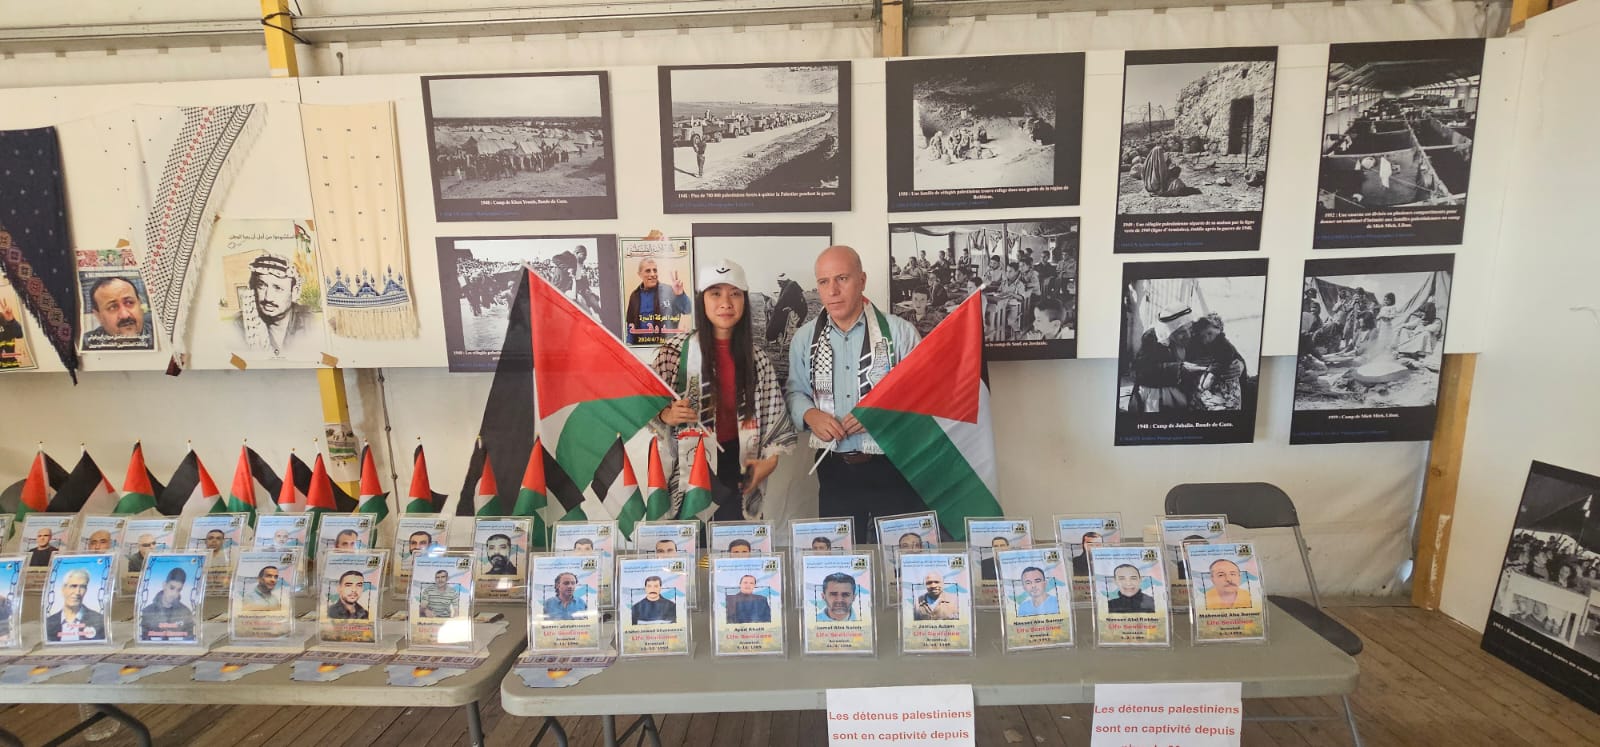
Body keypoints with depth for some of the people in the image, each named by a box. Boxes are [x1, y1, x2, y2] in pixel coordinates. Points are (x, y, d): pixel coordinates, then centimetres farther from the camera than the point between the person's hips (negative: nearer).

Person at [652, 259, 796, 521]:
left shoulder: (755, 356, 2)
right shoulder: (675, 350, -7)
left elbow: (773, 414, 8)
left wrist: (771, 458, -3)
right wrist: (666, 415, -22)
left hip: (737, 465, 3)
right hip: (690, 465, -2)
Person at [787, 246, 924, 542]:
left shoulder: (899, 331, -5)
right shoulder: (804, 340, 6)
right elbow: (795, 391, 14)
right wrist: (810, 414, -8)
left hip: (893, 469, -3)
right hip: (835, 472, 3)